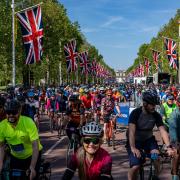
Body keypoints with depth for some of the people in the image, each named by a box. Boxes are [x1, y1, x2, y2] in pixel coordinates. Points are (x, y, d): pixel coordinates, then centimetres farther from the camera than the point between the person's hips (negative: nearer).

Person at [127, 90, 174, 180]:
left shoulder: (156, 115, -11)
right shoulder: (135, 113, -21)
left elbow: (163, 131, -18)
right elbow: (131, 131, -30)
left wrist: (168, 147, -32)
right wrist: (133, 148, -41)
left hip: (148, 139, 3)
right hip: (135, 140, -3)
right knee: (135, 166, -20)